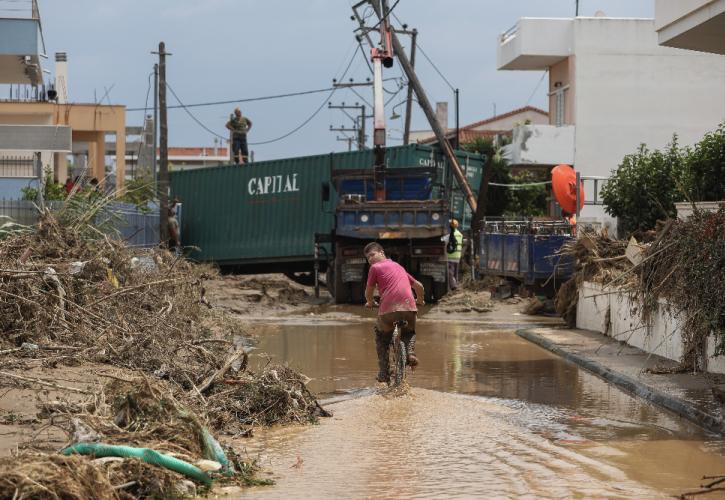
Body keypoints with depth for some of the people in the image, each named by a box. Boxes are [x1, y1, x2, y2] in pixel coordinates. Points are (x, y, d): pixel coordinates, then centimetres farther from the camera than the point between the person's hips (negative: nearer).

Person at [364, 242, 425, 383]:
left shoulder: (375, 268, 11)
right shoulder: (399, 267, 29)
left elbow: (368, 292, 14)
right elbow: (418, 286, 33)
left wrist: (369, 302, 36)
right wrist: (420, 300, 52)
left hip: (388, 310, -4)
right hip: (409, 308, 4)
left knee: (381, 336, 24)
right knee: (409, 332, 33)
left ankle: (384, 372, 14)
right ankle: (410, 352, 2)